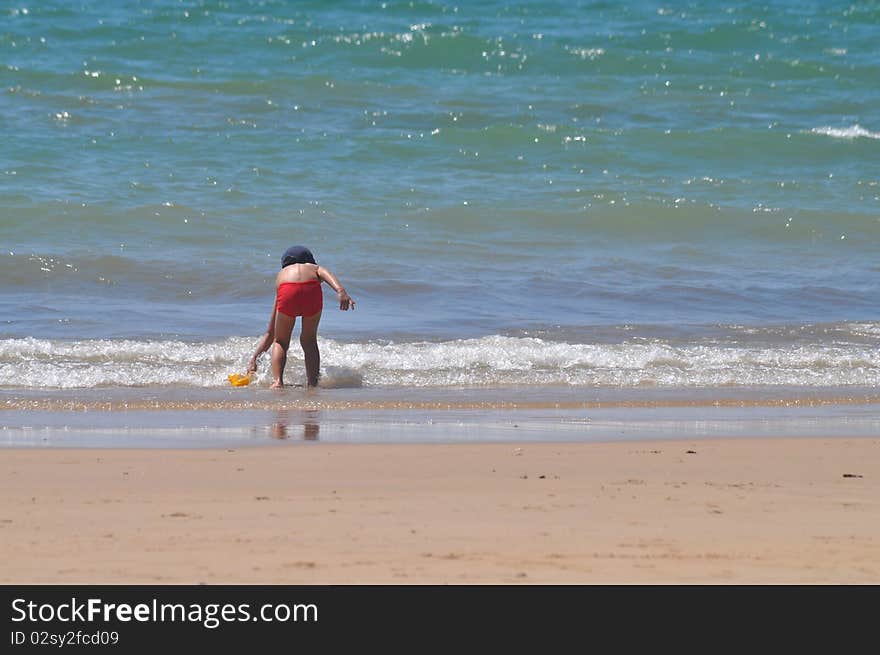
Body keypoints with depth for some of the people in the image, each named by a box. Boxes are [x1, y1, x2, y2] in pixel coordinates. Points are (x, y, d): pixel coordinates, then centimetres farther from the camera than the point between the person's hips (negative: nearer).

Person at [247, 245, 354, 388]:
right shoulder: (315, 269, 40)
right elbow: (326, 274, 8)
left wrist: (254, 359, 47)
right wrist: (341, 291, -8)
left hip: (288, 291, 0)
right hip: (312, 290, 0)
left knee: (280, 342, 21)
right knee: (309, 341, 23)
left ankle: (277, 381, 3)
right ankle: (313, 383, 17)